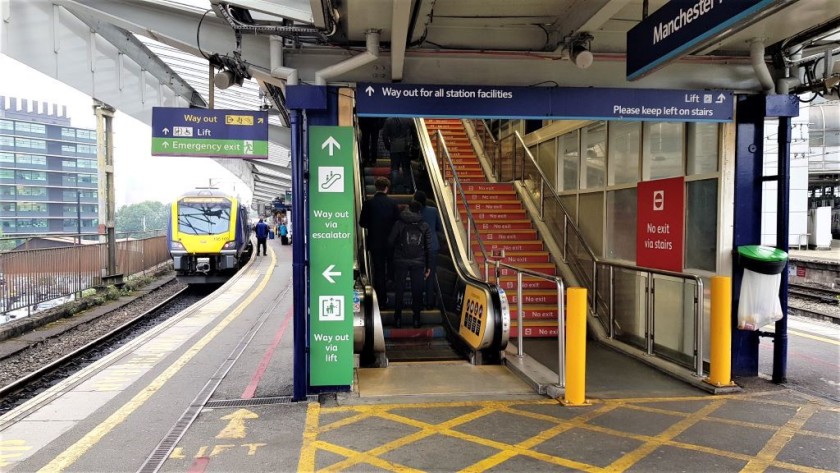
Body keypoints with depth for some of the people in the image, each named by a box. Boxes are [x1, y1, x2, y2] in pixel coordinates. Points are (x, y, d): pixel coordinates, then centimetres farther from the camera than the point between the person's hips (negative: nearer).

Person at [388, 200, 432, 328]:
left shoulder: (399, 223, -1)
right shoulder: (424, 226, 3)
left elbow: (390, 241, -1)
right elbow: (428, 247, 2)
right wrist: (428, 266, 8)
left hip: (401, 261, -1)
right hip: (418, 263, 1)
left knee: (399, 290, 9)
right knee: (417, 290, 8)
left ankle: (398, 318, 11)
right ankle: (416, 319, 11)